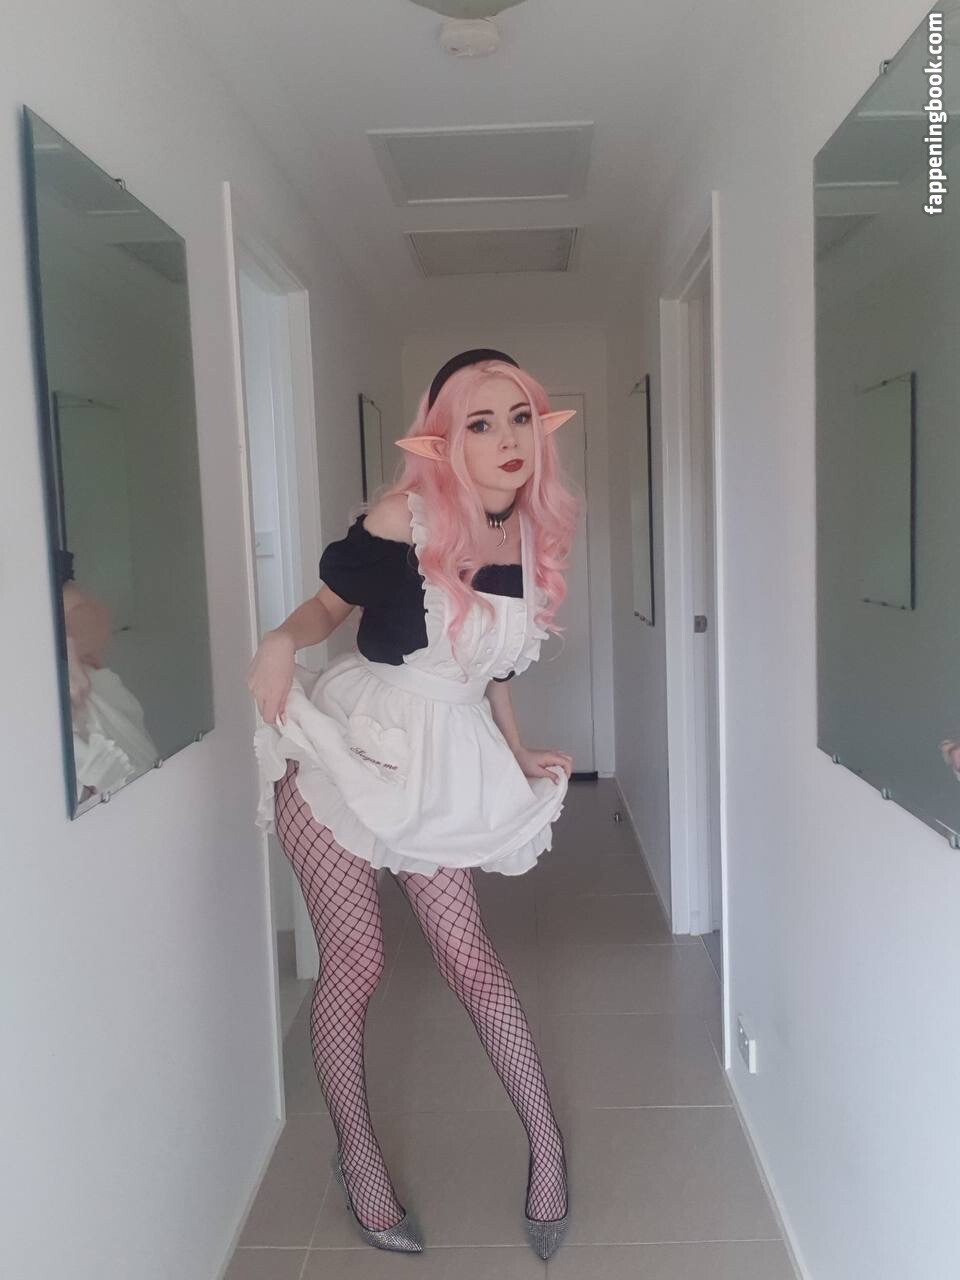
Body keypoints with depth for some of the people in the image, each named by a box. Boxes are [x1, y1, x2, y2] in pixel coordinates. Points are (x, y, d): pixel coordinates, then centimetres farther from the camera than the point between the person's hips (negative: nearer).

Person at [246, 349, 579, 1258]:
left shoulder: (536, 537, 0)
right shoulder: (403, 519, -14)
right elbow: (329, 604, -1)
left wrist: (518, 756, 12)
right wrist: (281, 641, -21)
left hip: (443, 764, 3)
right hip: (345, 746, -3)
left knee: (468, 956, 4)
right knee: (355, 959, 3)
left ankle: (545, 1141, 25)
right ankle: (357, 1159, 26)